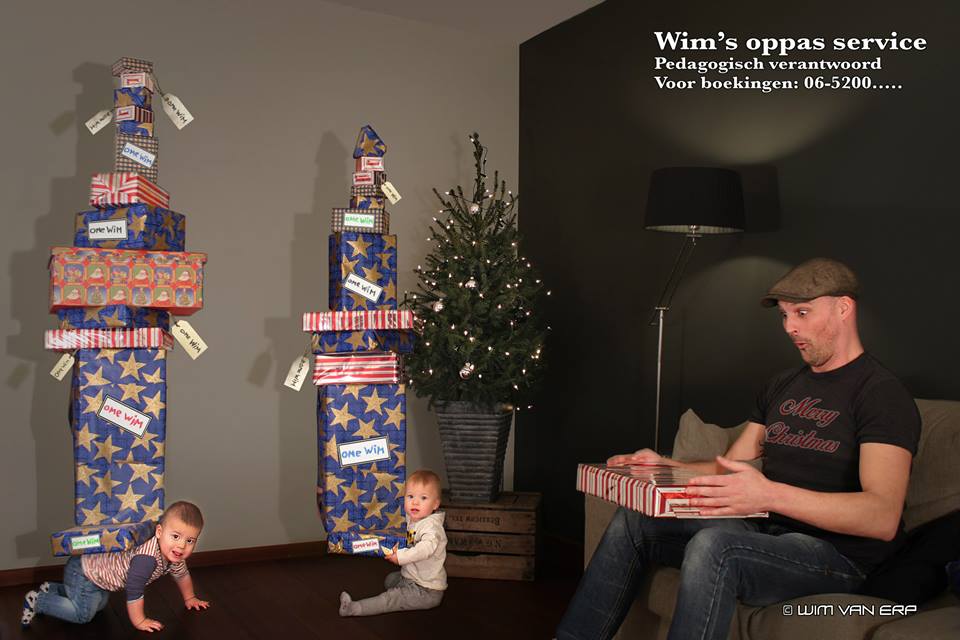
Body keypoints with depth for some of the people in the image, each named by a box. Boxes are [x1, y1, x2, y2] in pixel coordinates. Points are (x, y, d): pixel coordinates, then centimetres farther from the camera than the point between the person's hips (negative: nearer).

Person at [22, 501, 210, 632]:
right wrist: (139, 621, -23)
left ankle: (52, 589, 40)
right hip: (81, 570, -9)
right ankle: (37, 601, 8)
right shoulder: (146, 558, -41)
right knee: (83, 614, -7)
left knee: (99, 604, 27)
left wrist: (189, 598, 22)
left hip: (96, 565, 9)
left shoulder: (173, 555, -11)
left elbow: (182, 574, 11)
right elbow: (134, 591, -35)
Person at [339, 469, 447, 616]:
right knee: (389, 580, 29)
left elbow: (428, 546, -45)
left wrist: (401, 556, -42)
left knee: (390, 598, -16)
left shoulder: (431, 525, -25)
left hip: (427, 592, -10)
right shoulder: (411, 519, 4)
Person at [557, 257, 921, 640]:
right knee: (632, 521, -4)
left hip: (837, 551, -8)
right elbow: (728, 468, 19)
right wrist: (665, 467, -1)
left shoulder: (881, 393, -11)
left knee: (712, 546, -35)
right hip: (764, 531, 8)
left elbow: (883, 517, -24)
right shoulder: (781, 388, 16)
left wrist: (769, 494, -38)